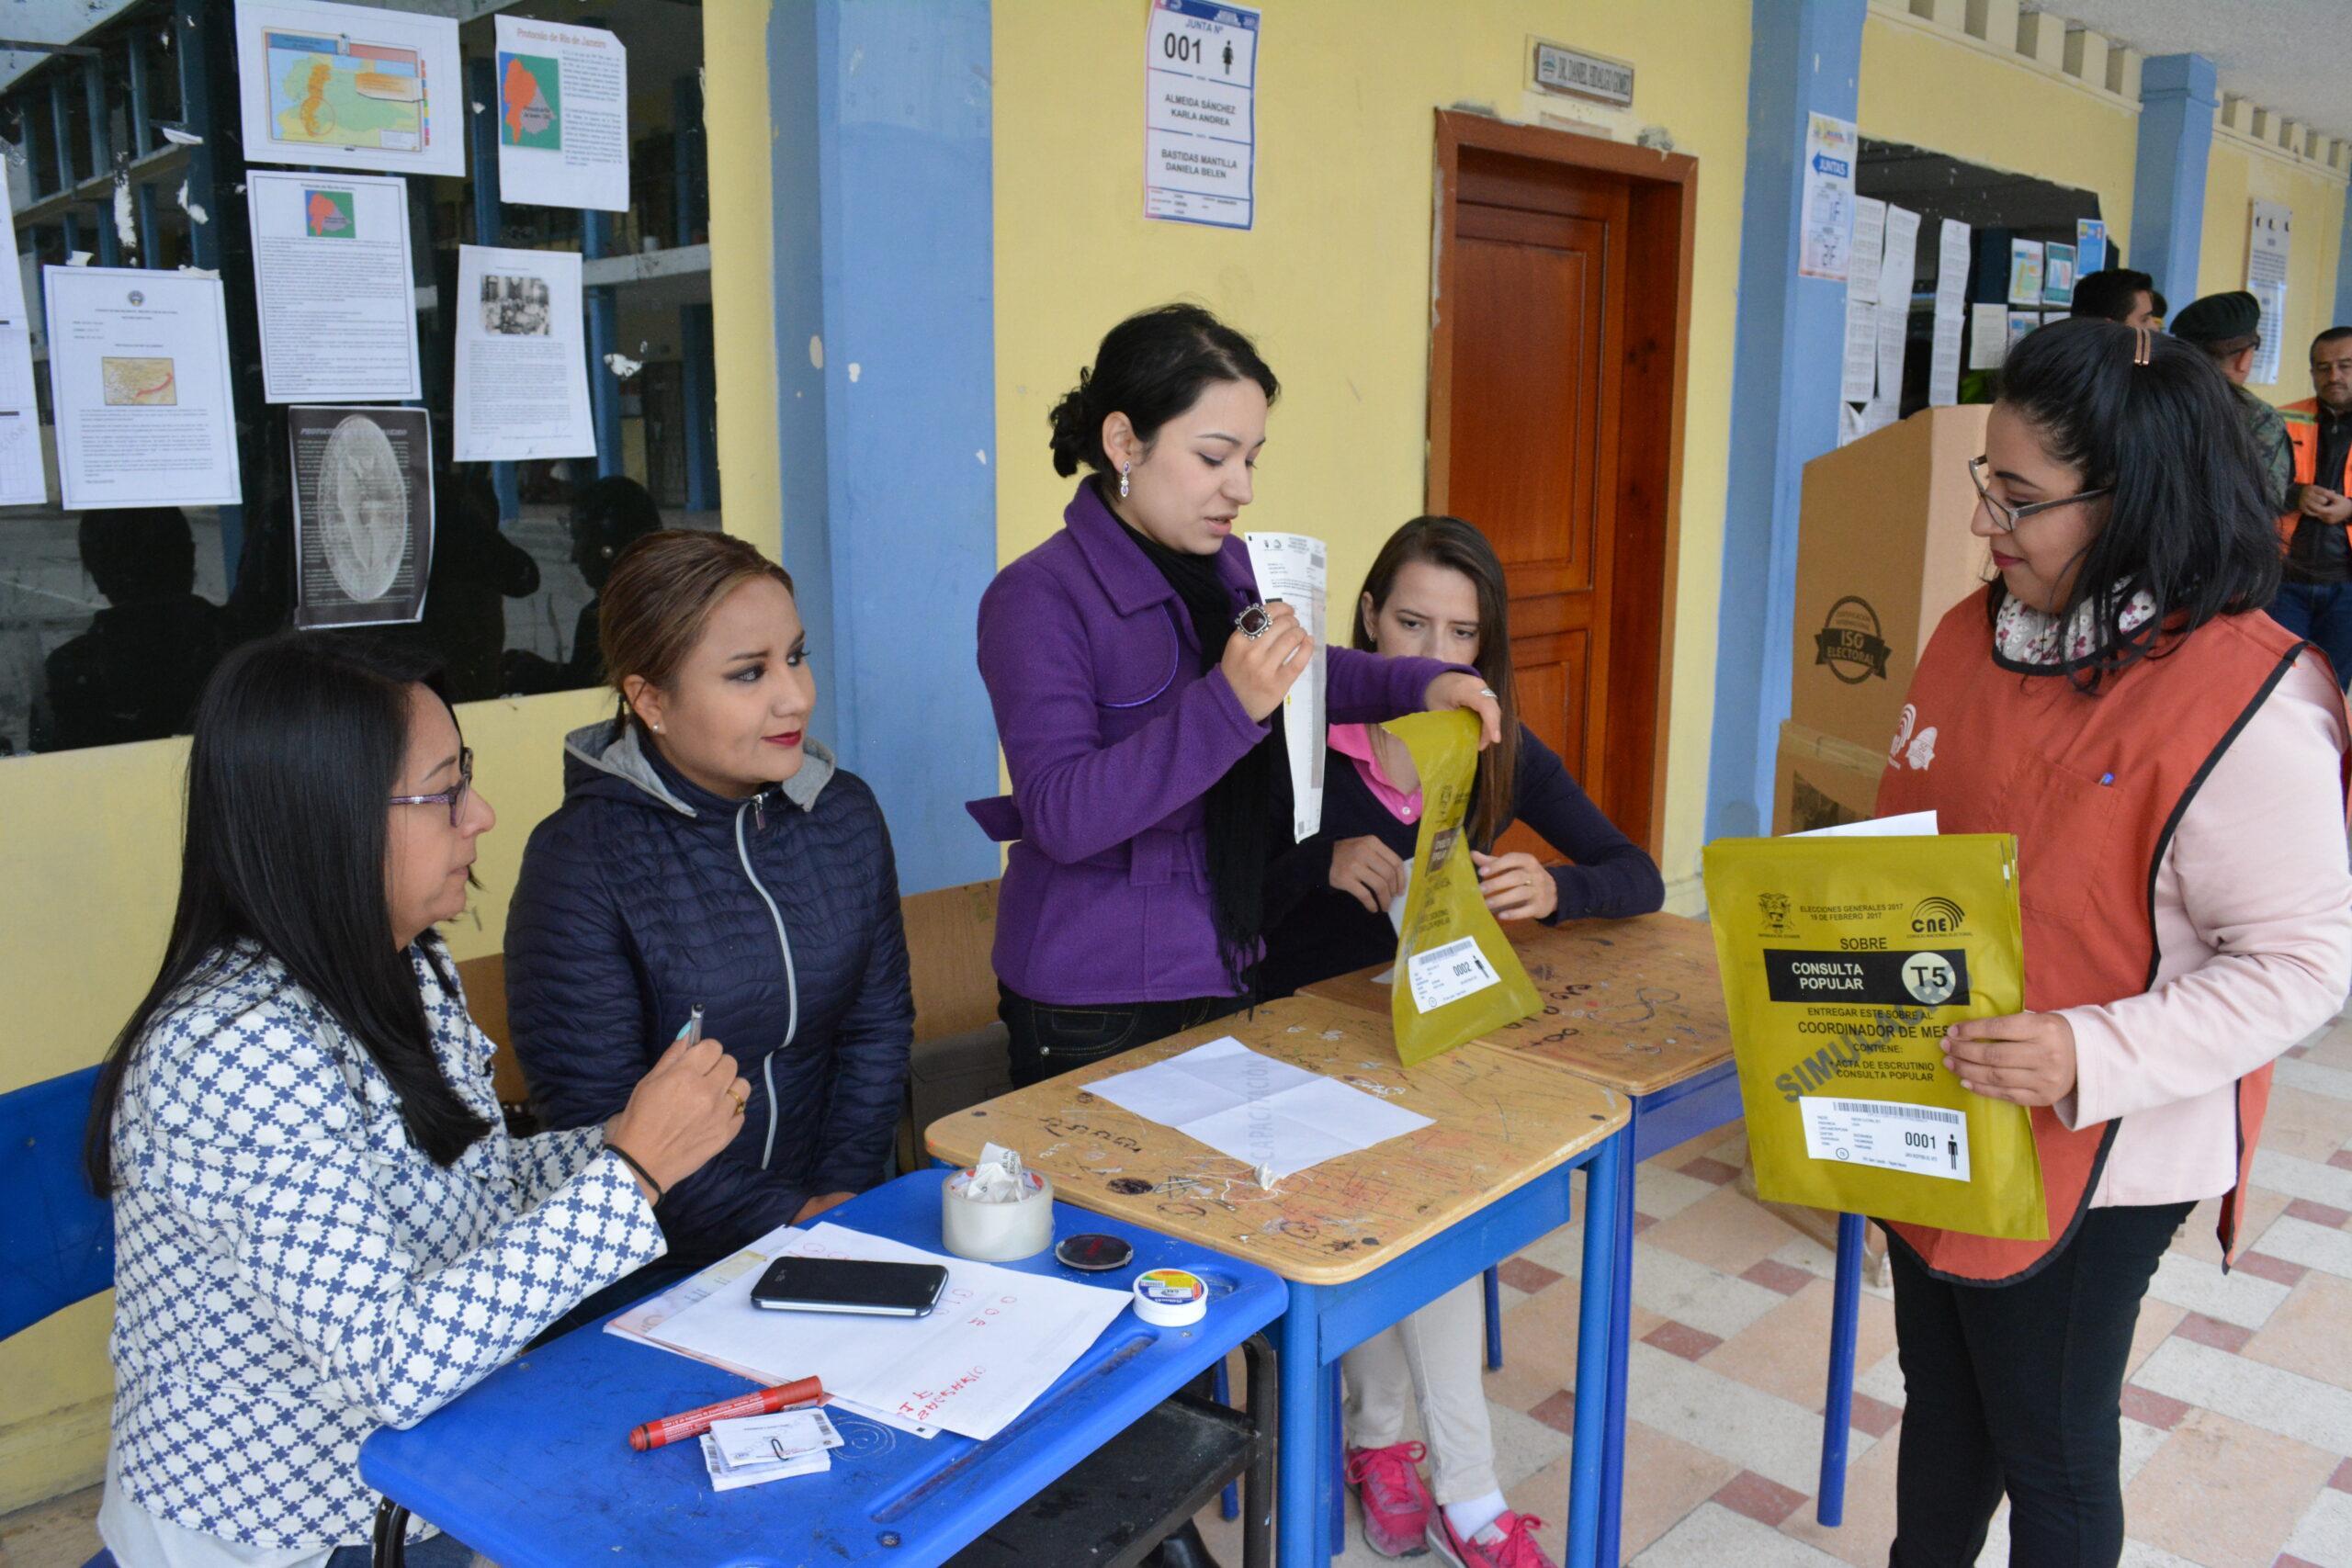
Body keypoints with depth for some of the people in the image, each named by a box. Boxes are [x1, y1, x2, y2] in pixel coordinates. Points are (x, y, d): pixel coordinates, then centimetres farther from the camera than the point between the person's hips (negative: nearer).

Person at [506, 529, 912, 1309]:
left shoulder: (845, 814, 5)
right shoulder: (577, 860, -11)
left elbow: (879, 1026, 9)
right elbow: (595, 1115, -12)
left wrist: (844, 1190, -4)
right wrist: (788, 1221, -13)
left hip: (834, 1230, 4)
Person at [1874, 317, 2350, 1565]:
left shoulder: (2245, 702, -22)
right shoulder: (1975, 632, 1)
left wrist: (2089, 1056, -30)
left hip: (2088, 1164, -7)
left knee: (2049, 1449, 15)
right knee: (1939, 1405, 26)